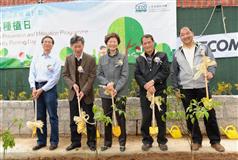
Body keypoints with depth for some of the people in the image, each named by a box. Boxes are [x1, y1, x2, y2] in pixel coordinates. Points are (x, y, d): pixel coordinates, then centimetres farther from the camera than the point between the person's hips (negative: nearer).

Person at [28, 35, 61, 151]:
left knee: (52, 116, 1)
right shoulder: (36, 58, 11)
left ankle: (54, 141, 10)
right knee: (40, 116, 9)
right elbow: (31, 74, 8)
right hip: (37, 87, 4)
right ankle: (41, 141, 20)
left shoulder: (55, 60, 0)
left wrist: (42, 89, -11)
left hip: (49, 88, -4)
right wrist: (33, 88, -7)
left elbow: (55, 78, -7)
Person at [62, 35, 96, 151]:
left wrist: (84, 91, -16)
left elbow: (92, 77, -9)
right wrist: (72, 84, -11)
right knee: (74, 120, 9)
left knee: (89, 119, 6)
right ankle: (75, 142, 23)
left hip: (86, 94, -3)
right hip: (73, 93, 3)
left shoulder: (90, 59, -6)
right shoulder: (68, 59, 5)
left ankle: (91, 142, 19)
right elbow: (65, 75, 7)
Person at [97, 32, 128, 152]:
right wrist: (107, 83, -12)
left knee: (120, 118, 4)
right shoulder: (102, 59, 8)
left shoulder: (123, 58, 0)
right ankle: (107, 142, 23)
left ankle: (122, 142, 17)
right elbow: (99, 75, 6)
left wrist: (116, 89, -15)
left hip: (120, 93, -2)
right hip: (105, 93, 3)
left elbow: (124, 76, -5)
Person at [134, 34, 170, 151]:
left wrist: (153, 81, -16)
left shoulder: (162, 56, 8)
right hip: (145, 92, 1)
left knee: (161, 117, 5)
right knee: (146, 118, 4)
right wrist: (146, 86, -14)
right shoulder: (139, 59, 12)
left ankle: (162, 141, 19)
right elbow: (137, 75, 1)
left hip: (160, 91, -1)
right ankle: (147, 141, 17)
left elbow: (165, 71, -4)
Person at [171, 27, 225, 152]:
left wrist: (211, 72, -18)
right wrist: (176, 88, 7)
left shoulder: (203, 48, 7)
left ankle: (215, 141, 17)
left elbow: (212, 62, 4)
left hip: (202, 87, -1)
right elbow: (174, 73, 12)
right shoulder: (177, 53, 9)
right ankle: (196, 140, 20)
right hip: (186, 89, 1)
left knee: (209, 114, 3)